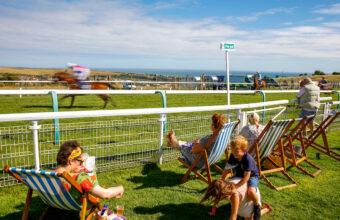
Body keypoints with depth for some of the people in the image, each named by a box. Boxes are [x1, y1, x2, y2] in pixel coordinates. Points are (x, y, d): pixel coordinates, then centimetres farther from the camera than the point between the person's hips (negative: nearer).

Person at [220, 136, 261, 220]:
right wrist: (222, 180, -15)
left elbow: (246, 177, -35)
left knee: (251, 192, -35)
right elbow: (227, 167, -5)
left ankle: (257, 207, -2)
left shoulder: (248, 159, -35)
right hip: (239, 175, 7)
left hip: (252, 176, -7)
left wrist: (235, 187, -39)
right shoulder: (233, 156, -16)